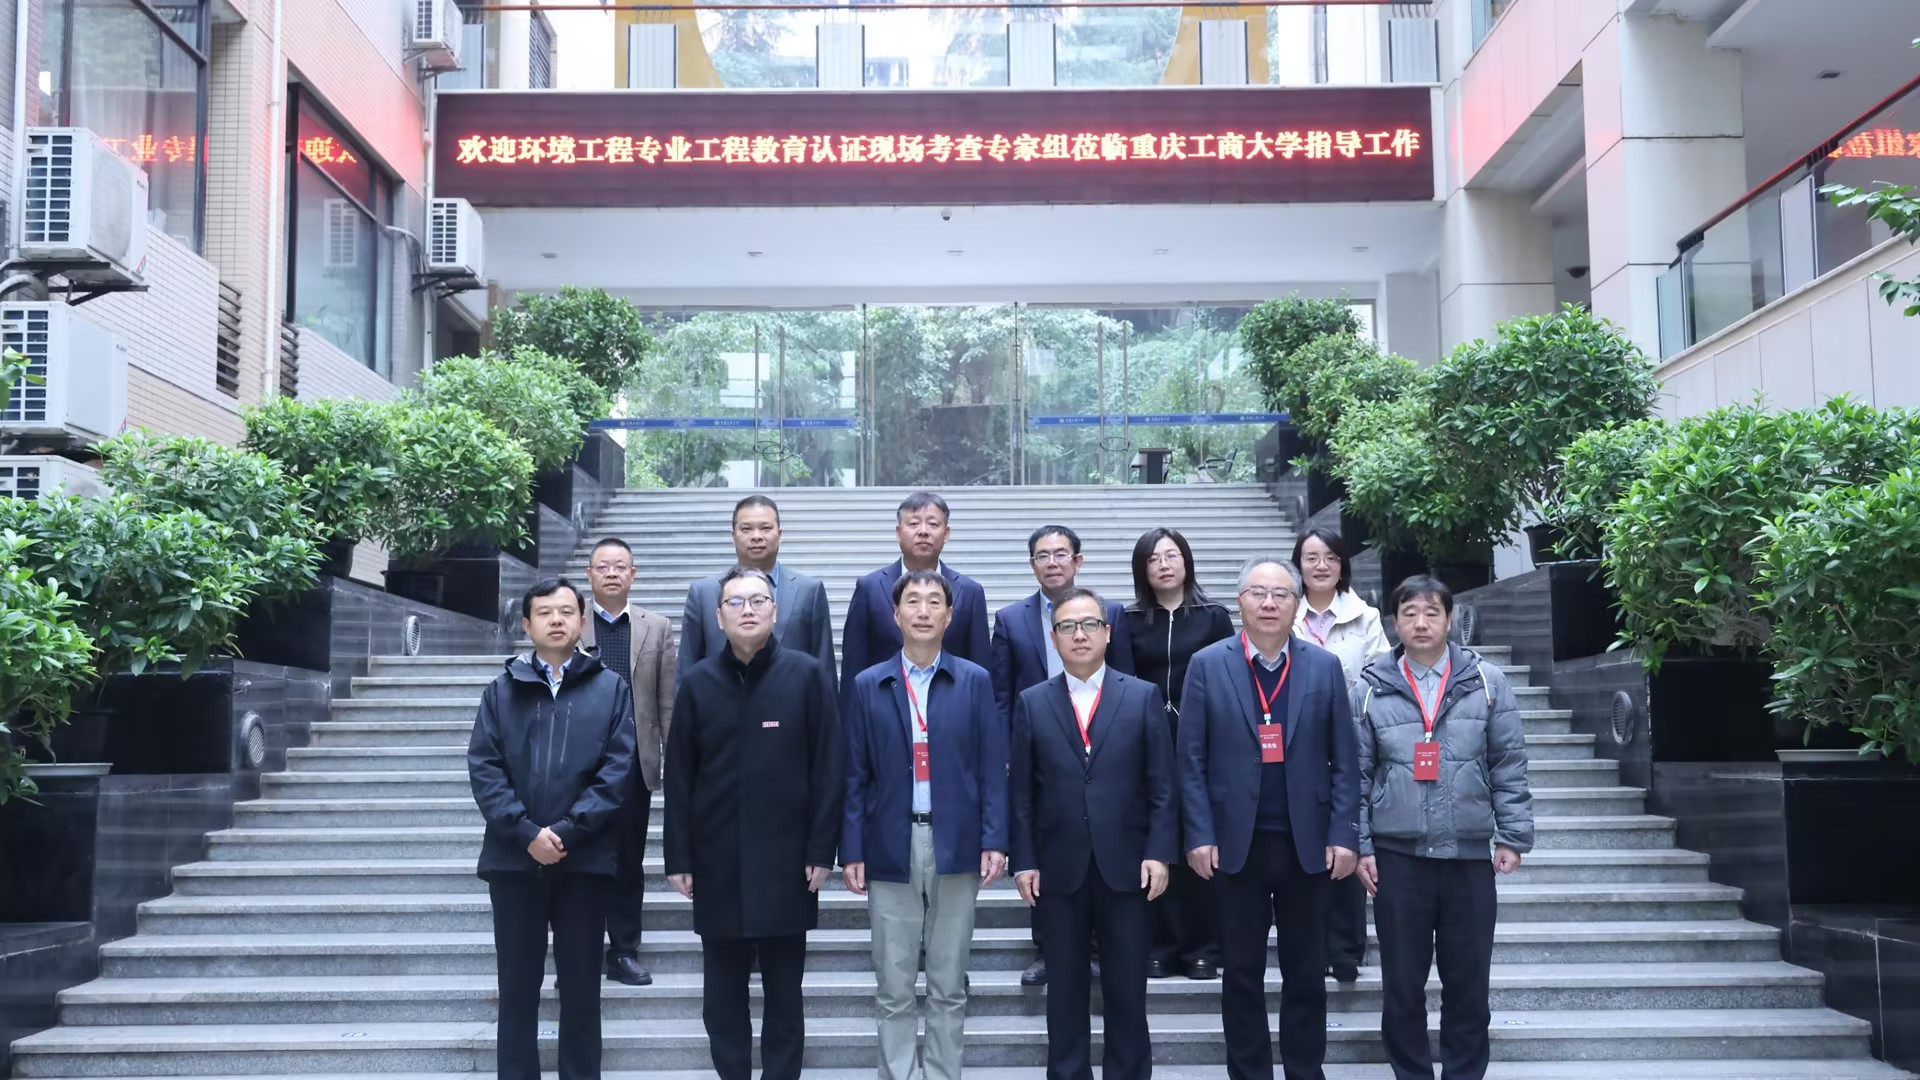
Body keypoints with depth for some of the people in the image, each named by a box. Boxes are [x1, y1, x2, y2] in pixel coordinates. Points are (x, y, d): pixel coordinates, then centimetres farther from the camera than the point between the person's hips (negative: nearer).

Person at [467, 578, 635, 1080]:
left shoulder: (611, 688, 4)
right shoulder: (502, 689, 8)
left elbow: (618, 768, -3)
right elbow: (483, 766, -1)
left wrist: (566, 831, -13)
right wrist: (526, 832, -13)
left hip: (586, 859, -1)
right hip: (515, 858, 1)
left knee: (581, 986, 6)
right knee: (517, 986, 7)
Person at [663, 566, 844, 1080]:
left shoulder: (807, 675, -2)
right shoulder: (697, 683, 3)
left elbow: (829, 767, -3)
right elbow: (678, 777, 4)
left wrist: (822, 850, -7)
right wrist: (679, 857, 0)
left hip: (786, 861, -2)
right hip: (717, 864, 2)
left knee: (784, 992, 7)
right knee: (723, 993, 9)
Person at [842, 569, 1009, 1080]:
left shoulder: (975, 681, 3)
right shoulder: (868, 686, 5)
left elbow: (992, 767, 1)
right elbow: (855, 776, 4)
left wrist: (994, 840, -7)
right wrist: (852, 851, -2)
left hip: (956, 847, 0)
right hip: (891, 850, 0)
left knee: (949, 986, 8)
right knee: (894, 989, 6)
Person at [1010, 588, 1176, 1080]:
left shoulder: (1143, 696, 3)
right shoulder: (1032, 703, 6)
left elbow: (1163, 786, 1)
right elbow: (1022, 791, 4)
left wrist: (1159, 854, -7)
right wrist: (1024, 862, -2)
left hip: (1125, 866, -1)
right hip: (1059, 869, 1)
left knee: (1127, 990, 6)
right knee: (1065, 990, 8)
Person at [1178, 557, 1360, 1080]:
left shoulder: (1324, 666, 3)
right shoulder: (1207, 665, 0)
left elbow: (1345, 760, 3)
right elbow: (1192, 760, -1)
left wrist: (1344, 835, -4)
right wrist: (1199, 836, -7)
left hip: (1307, 843, 1)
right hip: (1235, 842, -1)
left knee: (1306, 973, 9)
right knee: (1242, 974, 7)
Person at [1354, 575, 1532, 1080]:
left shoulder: (1486, 682, 1)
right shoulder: (1370, 690, 0)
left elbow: (1510, 766, 3)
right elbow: (1355, 774, 3)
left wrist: (1513, 836, -1)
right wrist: (1358, 845, 0)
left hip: (1470, 854, 0)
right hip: (1397, 855, 0)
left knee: (1469, 983, 8)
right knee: (1402, 984, 7)